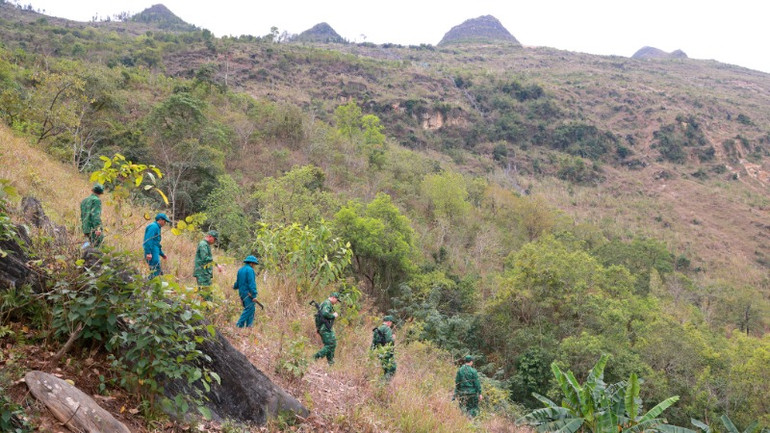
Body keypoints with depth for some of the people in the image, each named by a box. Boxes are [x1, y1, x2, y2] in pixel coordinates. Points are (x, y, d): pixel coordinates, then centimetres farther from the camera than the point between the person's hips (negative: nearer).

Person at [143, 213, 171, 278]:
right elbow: (148, 240, -19)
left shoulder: (157, 227, 24)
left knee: (159, 272, 10)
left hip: (155, 254, 10)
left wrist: (162, 254, 32)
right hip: (152, 254, -10)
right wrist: (148, 253, -26)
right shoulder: (153, 226, -8)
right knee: (155, 273, -14)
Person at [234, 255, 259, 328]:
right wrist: (254, 295, -20)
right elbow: (251, 283, -18)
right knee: (249, 309, -9)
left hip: (241, 292, 9)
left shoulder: (240, 270, 16)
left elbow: (238, 282, 25)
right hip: (248, 292, -9)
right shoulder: (250, 270, -10)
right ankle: (239, 325, -13)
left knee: (251, 309, 12)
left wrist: (234, 287, 47)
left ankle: (249, 325, 9)